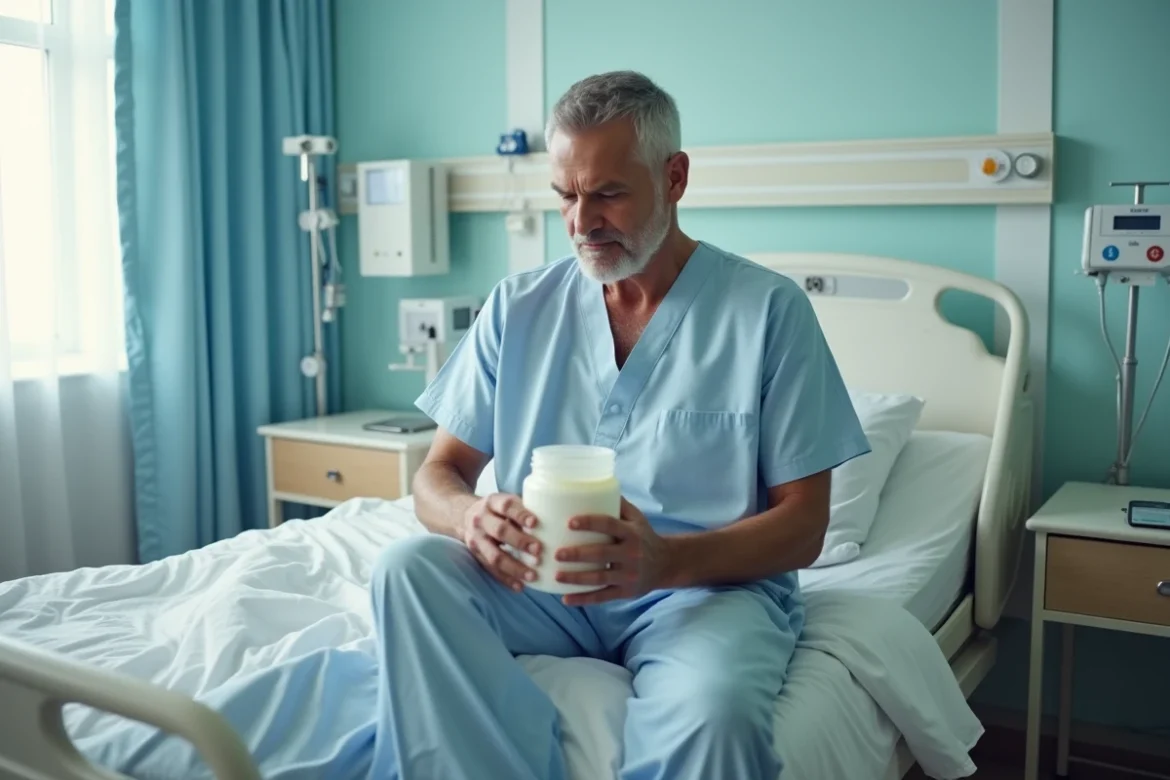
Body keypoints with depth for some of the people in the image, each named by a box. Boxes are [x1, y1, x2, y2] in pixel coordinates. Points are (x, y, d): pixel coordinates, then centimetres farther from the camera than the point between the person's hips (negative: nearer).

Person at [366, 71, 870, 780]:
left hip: (711, 583, -3)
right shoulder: (518, 308, 7)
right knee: (409, 568, -25)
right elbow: (440, 472, 7)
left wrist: (668, 560, -25)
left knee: (713, 716, -36)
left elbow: (802, 526, -5)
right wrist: (470, 518, -19)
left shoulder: (769, 309, -4)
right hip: (540, 580, 4)